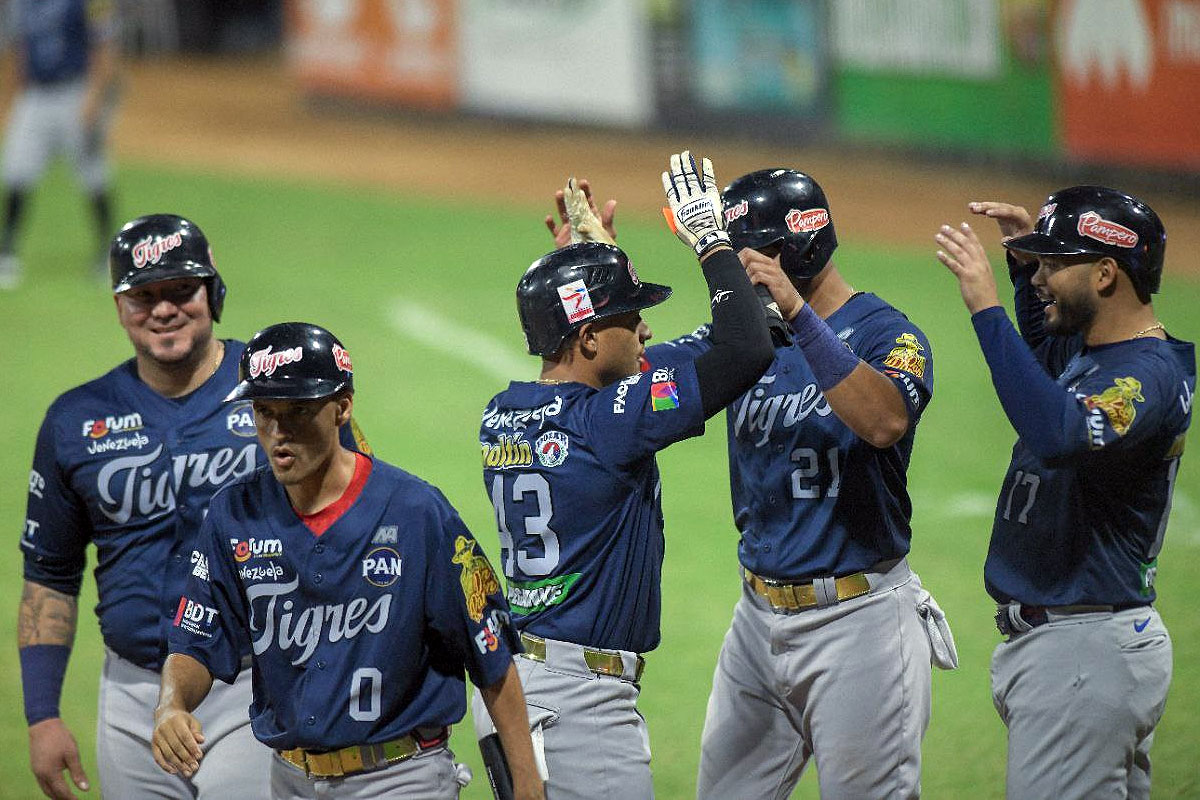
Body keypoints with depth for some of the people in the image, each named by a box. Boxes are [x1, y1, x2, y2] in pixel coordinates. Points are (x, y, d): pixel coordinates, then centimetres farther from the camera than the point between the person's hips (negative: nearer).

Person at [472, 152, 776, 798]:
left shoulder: (500, 416, 6)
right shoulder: (608, 420, -18)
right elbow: (747, 349, -21)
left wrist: (583, 253, 27)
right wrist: (712, 240, -8)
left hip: (506, 681, 9)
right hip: (583, 697, -9)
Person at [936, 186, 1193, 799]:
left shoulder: (1149, 376, -19)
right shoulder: (1087, 348, 11)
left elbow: (1059, 434, -39)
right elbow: (1045, 345, 38)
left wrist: (986, 307, -35)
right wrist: (1025, 258, 18)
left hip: (1086, 652, -11)